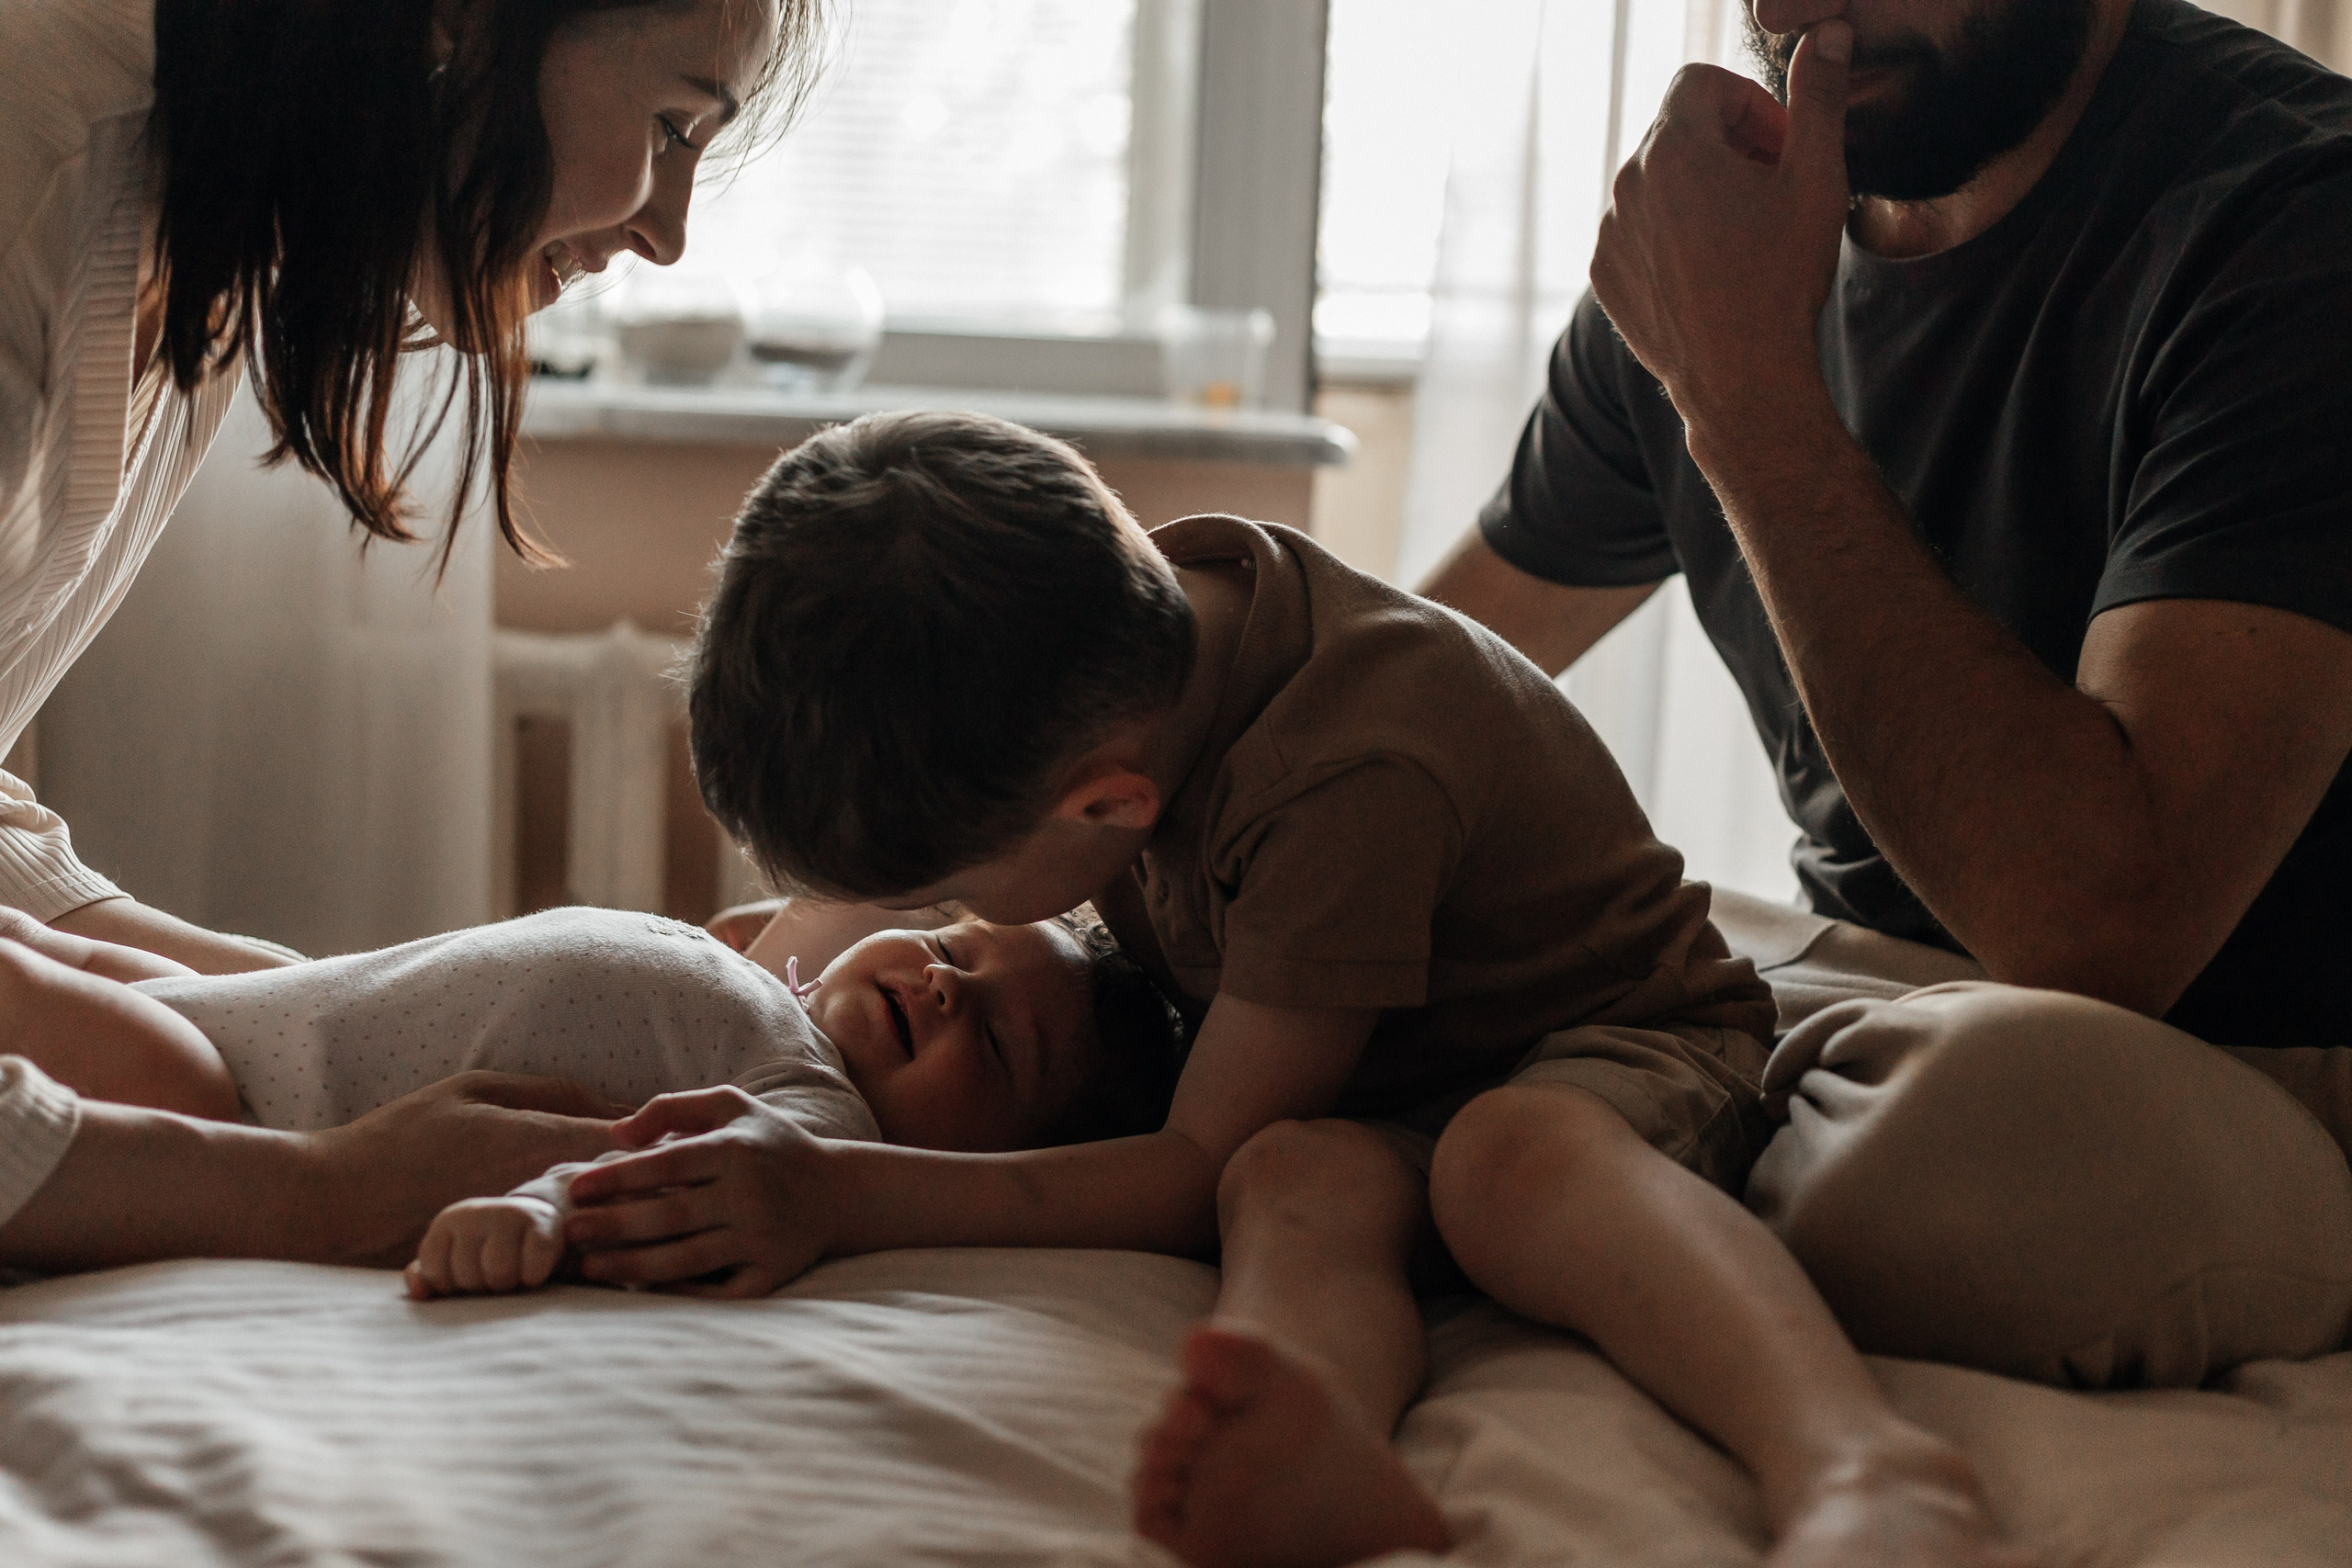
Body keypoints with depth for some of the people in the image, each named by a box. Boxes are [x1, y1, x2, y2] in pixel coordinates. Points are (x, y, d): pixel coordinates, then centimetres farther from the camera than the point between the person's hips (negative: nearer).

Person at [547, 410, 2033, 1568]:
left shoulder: (1352, 779, -32)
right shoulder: (1139, 594, -9)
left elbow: (1197, 1164, -24)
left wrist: (843, 1195, -26)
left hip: (1607, 1052, -5)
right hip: (1362, 1100, 5)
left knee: (1516, 1153, -41)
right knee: (1300, 1182, -32)